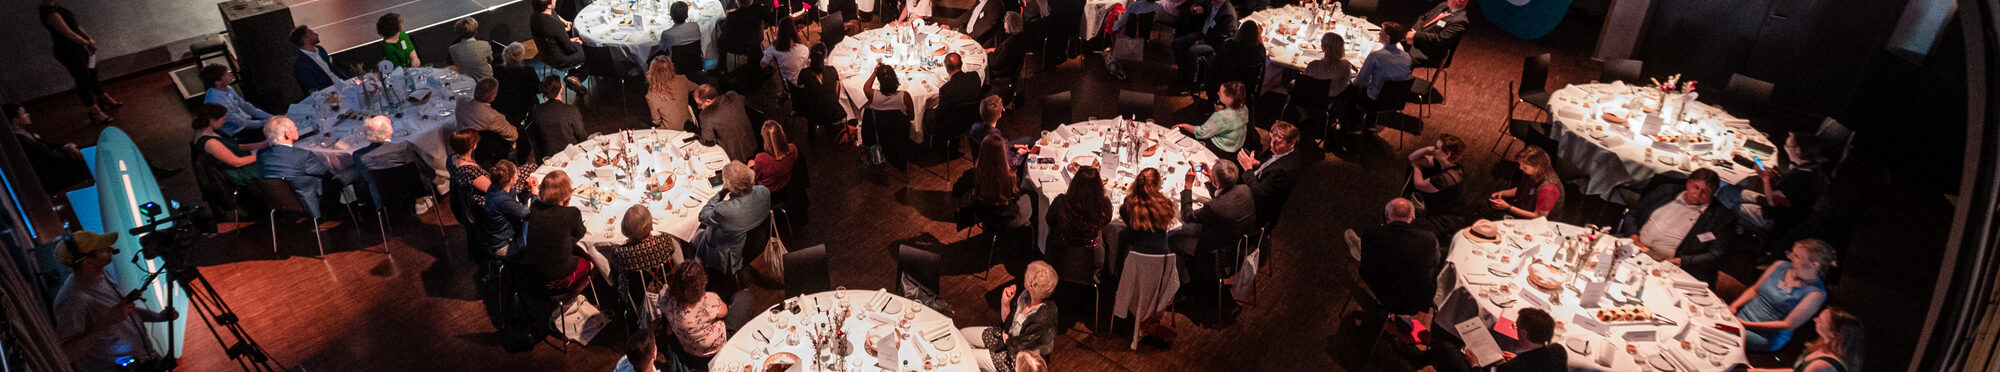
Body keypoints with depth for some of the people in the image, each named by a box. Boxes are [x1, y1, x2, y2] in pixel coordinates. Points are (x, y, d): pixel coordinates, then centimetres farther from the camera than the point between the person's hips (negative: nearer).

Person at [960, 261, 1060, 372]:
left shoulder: (1043, 322, -37)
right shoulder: (1026, 294, -15)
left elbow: (1019, 350, -24)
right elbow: (1006, 322, 1)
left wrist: (1006, 339, -7)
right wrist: (1005, 302, -16)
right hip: (1007, 337, 8)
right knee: (962, 334, 11)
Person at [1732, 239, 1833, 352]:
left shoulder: (1815, 293, -15)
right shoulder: (1781, 265, 3)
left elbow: (1788, 325, -14)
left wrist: (1746, 324, -18)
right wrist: (1734, 306, -4)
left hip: (1765, 337, -6)